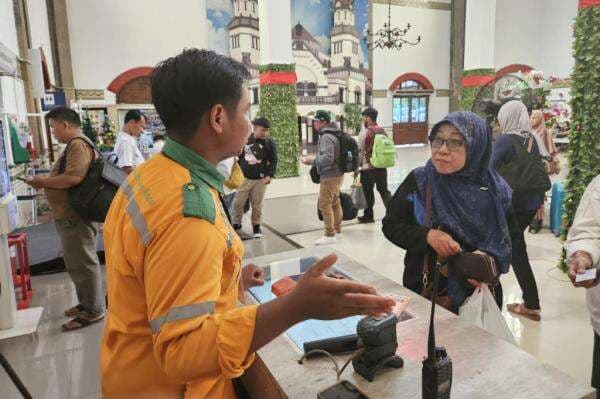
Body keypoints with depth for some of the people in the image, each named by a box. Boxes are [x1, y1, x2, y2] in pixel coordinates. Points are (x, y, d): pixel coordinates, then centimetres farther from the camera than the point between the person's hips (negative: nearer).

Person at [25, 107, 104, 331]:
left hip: (75, 216, -11)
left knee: (82, 264, -1)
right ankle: (86, 303, 31)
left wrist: (43, 182, -15)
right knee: (78, 263, 18)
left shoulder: (77, 144, -17)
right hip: (72, 214, 11)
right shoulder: (77, 144, 17)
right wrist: (48, 181, 11)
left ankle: (93, 310, 9)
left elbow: (73, 177, -29)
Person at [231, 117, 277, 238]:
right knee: (237, 203, 1)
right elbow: (238, 157, 12)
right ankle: (236, 224, 20)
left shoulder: (270, 143, -1)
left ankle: (256, 227, 22)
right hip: (244, 178, 1)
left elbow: (273, 161, 3)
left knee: (257, 205, 6)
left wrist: (270, 176, -6)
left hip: (260, 180, -1)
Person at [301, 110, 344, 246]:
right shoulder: (333, 134, 11)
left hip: (330, 176, -10)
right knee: (335, 203, 16)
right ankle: (337, 231, 27)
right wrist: (313, 157, 11)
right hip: (337, 174, 10)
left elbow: (327, 159, -27)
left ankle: (330, 235, 1)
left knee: (324, 205, -4)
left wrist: (311, 161, -17)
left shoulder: (326, 137, -19)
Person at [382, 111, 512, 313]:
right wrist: (427, 235, -23)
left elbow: (508, 240, -1)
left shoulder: (495, 190, -10)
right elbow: (390, 224, -7)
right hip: (422, 287, 0)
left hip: (478, 294, 0)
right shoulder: (418, 181, -11)